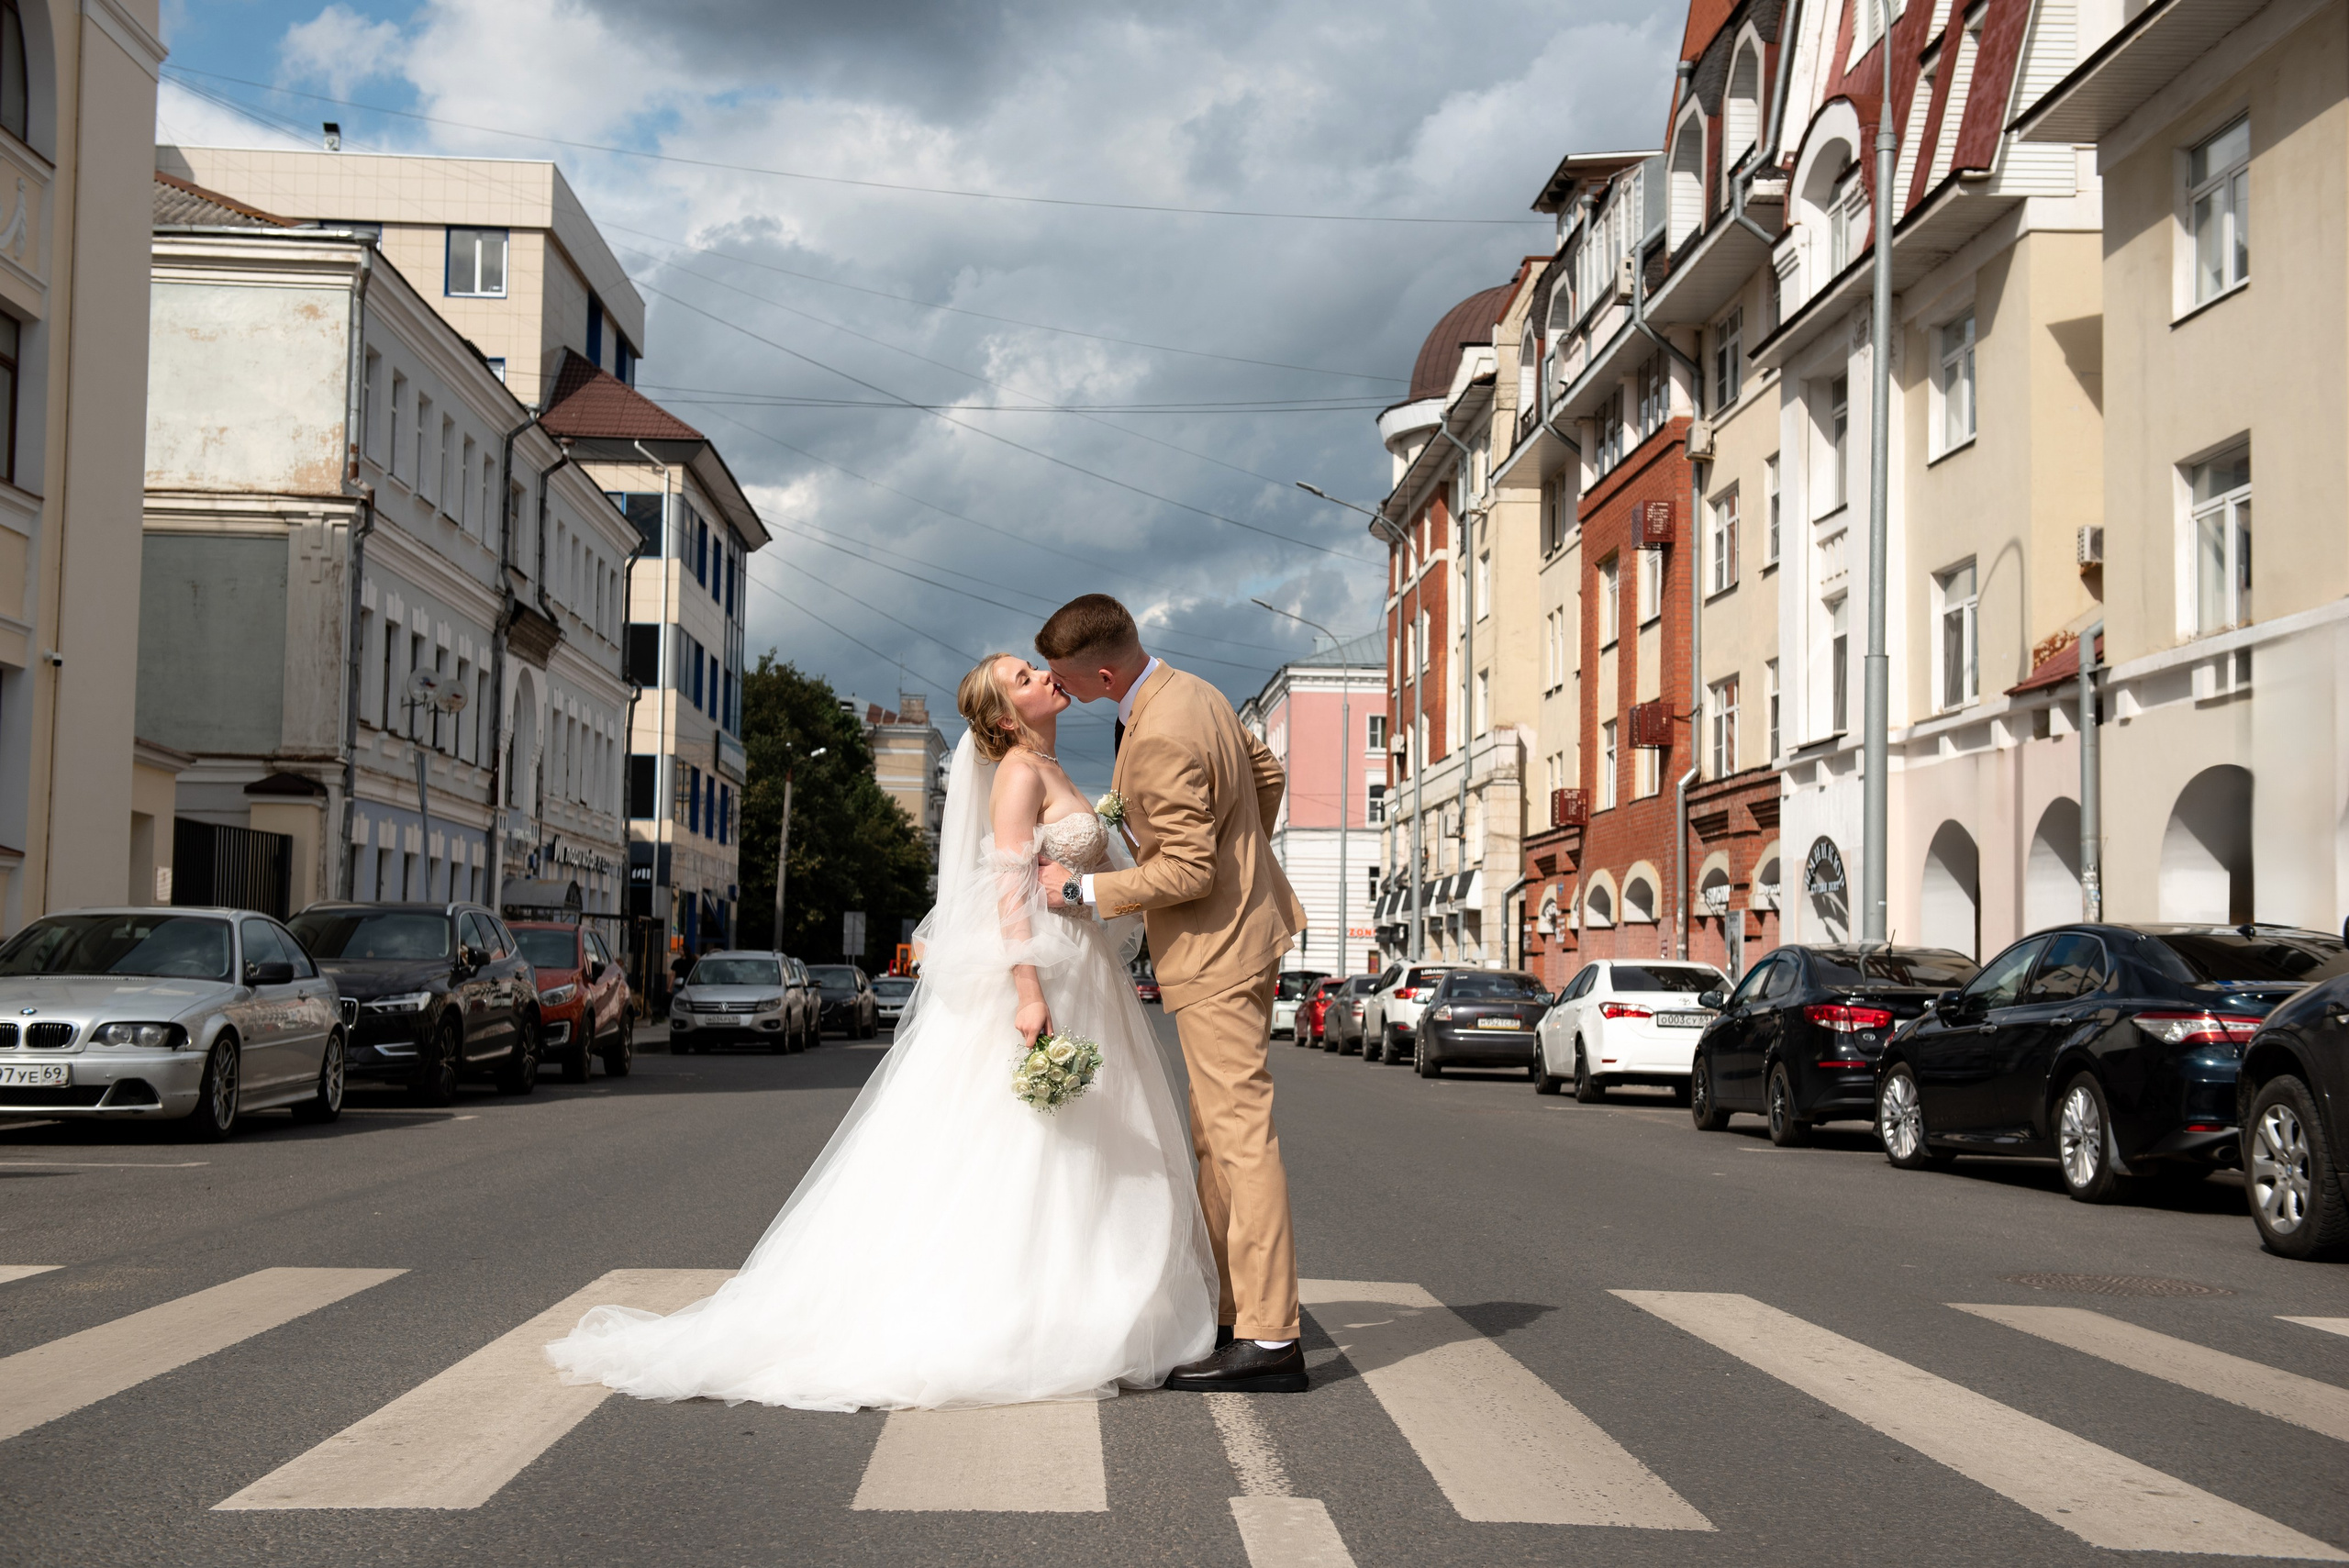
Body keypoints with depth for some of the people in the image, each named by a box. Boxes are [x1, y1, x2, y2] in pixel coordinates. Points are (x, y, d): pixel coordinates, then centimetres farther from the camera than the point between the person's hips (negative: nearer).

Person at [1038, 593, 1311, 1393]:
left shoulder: (1159, 738, -24)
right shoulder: (1192, 691, 7)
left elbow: (1186, 872, -23)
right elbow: (1268, 774, 19)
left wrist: (1081, 888, -15)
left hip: (1215, 950, -10)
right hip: (1237, 927, 10)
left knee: (1239, 1132, -8)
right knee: (1215, 1138, 13)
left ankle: (1269, 1339, -6)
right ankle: (1232, 1313, 18)